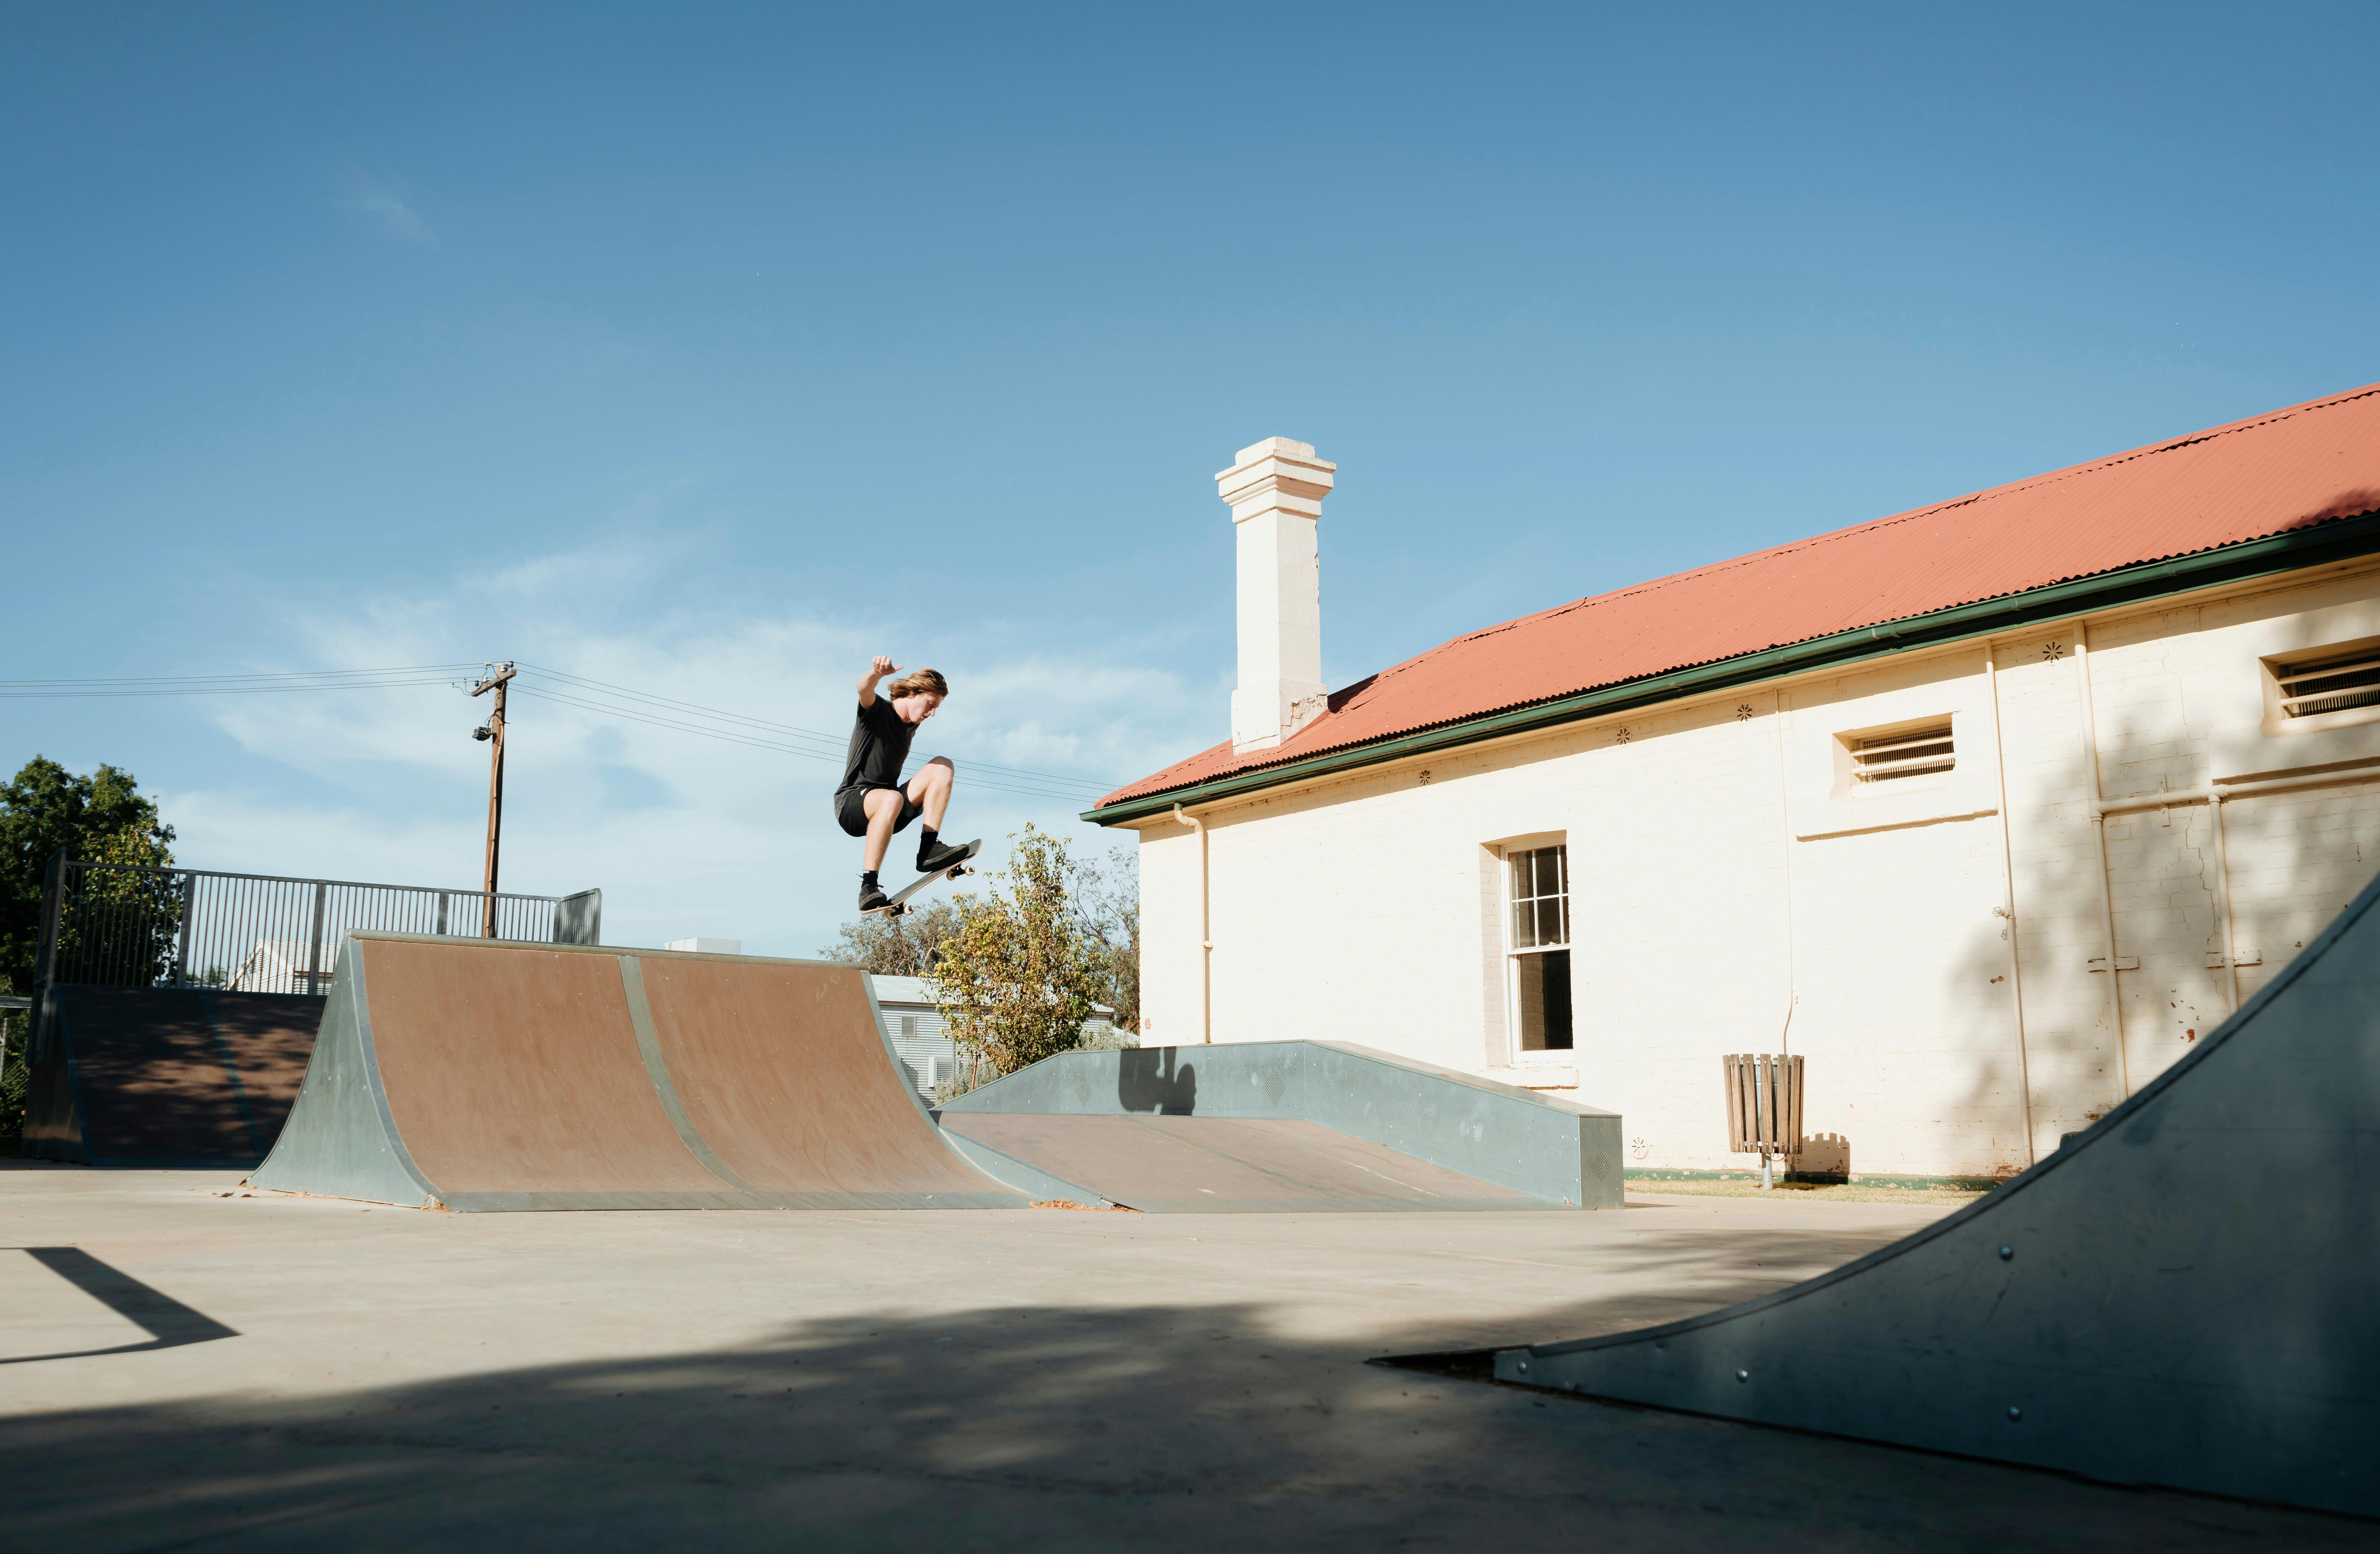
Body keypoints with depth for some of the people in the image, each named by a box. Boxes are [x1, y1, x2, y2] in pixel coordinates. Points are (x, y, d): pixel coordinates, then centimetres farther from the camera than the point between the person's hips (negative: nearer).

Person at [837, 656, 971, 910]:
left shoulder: (910, 728, 15)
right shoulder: (878, 709, -8)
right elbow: (864, 689, -32)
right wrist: (877, 673, -54)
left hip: (888, 808, 7)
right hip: (852, 805, -7)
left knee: (943, 766, -5)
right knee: (892, 799, -41)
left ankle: (929, 849, -18)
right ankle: (868, 887, -37)